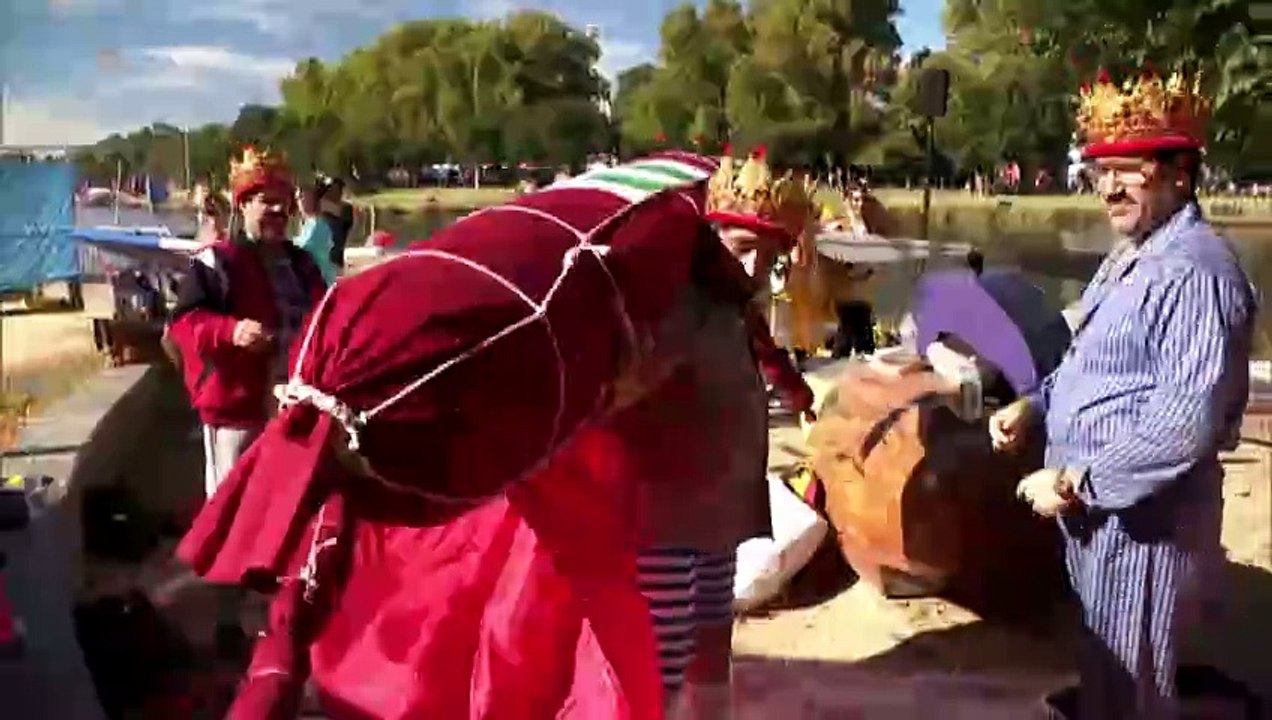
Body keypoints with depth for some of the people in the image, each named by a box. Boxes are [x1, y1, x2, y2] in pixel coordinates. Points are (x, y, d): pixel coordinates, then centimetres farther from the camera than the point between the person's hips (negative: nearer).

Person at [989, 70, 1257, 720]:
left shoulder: (1194, 270, -23)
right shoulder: (1129, 258, 12)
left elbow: (1188, 422, -30)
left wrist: (1073, 481, -23)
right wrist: (1034, 405, 7)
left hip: (1143, 518, -9)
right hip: (1097, 510, 9)